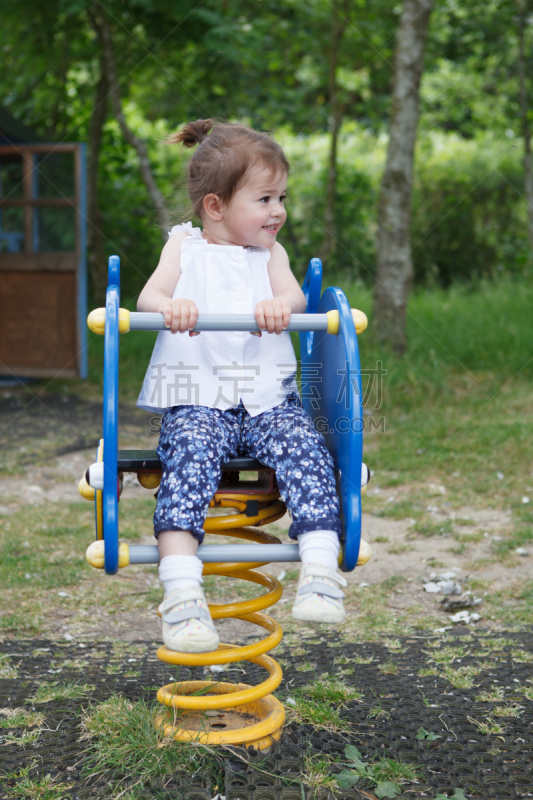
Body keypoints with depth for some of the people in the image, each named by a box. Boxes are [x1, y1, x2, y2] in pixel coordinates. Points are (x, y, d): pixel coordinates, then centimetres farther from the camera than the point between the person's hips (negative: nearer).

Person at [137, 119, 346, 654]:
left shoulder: (270, 253, 20)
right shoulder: (185, 246, 15)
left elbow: (294, 292, 1)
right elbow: (147, 296, 2)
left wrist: (279, 304, -25)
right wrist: (170, 306, -23)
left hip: (269, 398, 2)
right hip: (196, 399, -2)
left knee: (305, 448, -25)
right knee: (189, 456, -30)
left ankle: (320, 570, -25)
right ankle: (181, 592, -36)